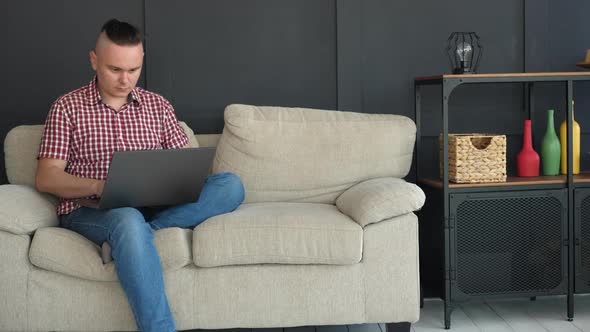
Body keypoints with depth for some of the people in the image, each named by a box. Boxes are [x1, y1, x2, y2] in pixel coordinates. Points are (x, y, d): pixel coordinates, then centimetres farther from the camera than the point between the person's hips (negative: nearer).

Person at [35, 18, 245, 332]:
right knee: (129, 221, -41)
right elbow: (45, 179, -1)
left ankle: (125, 239, -29)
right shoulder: (67, 107, 5)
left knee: (231, 184, -19)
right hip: (87, 210, -4)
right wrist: (100, 185, -20)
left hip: (150, 206, 4)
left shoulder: (158, 105, 15)